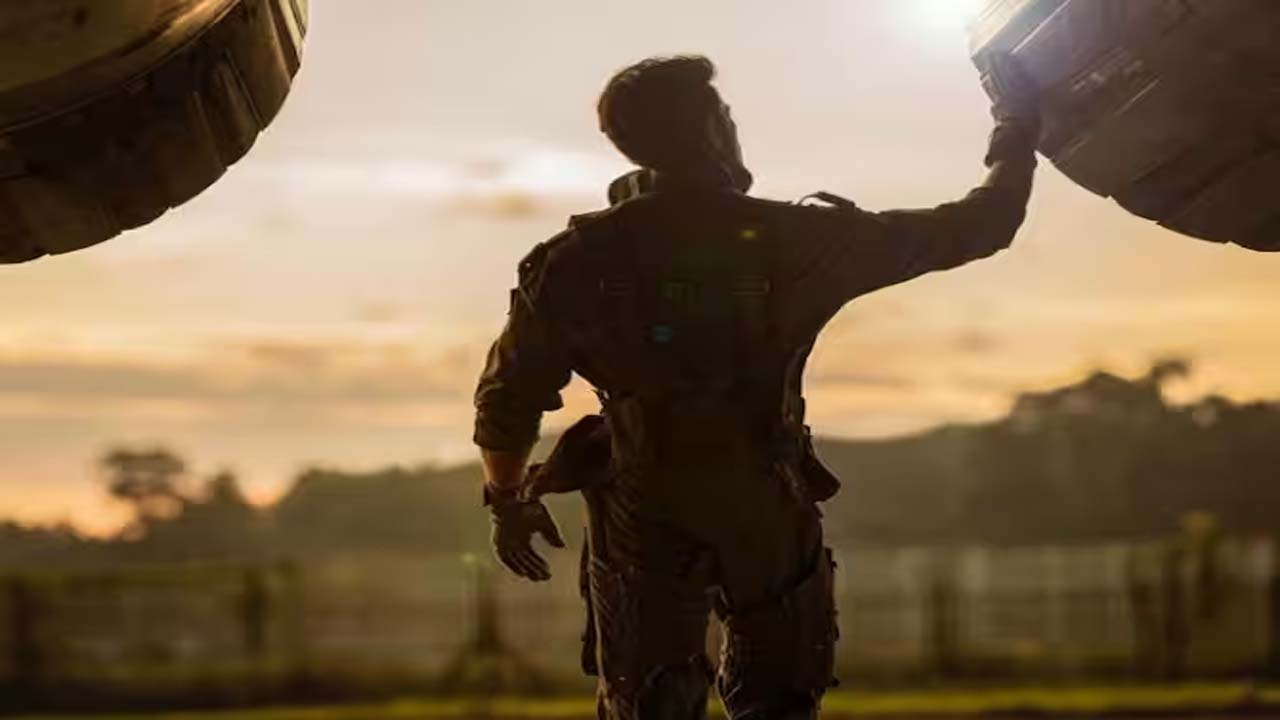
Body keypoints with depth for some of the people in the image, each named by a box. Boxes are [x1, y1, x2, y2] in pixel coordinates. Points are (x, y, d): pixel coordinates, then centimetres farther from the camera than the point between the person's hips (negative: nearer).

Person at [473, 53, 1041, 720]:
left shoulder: (577, 261, -8)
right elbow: (977, 228, -8)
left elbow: (508, 398, 0)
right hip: (768, 521, -1)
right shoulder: (796, 241, -13)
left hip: (641, 529, 1)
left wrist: (508, 500, 18)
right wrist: (1018, 128, 9)